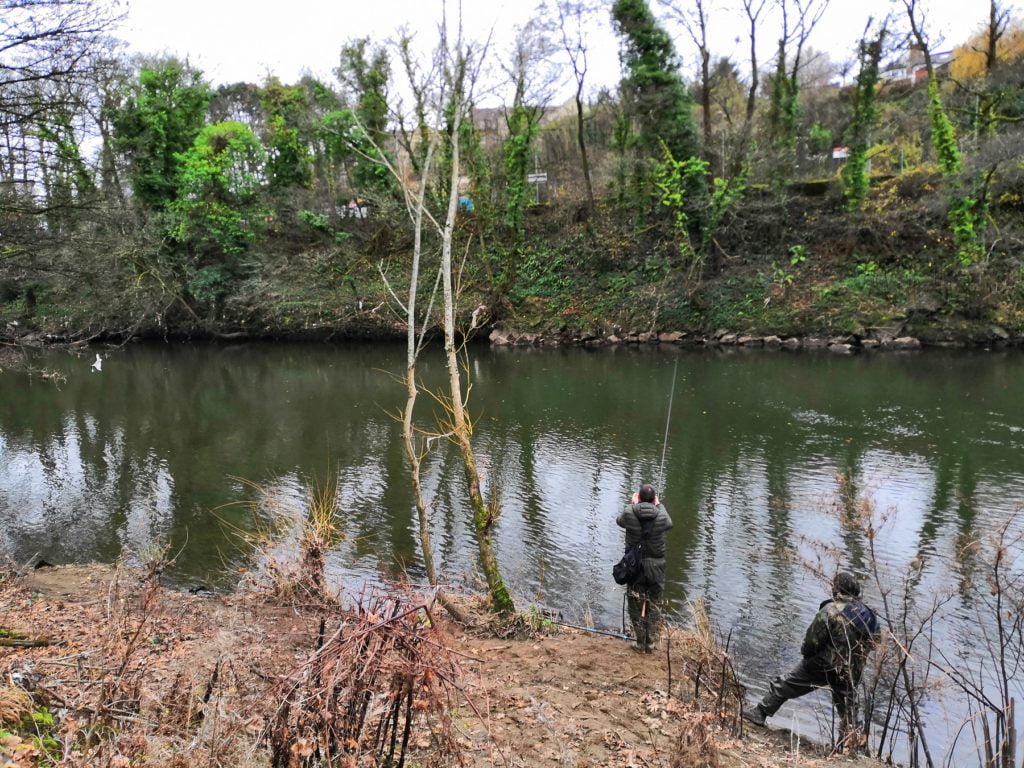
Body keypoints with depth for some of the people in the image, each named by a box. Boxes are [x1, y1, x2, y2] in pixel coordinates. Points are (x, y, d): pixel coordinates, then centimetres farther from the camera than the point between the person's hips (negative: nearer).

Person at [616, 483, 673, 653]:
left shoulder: (629, 514, -13)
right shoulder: (661, 517, -12)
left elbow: (619, 520, 11)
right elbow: (669, 523, 13)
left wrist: (632, 504, 20)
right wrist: (659, 505, 23)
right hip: (655, 567, 1)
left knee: (636, 606, 11)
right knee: (653, 606, 14)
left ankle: (640, 643, 17)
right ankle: (651, 643, 19)